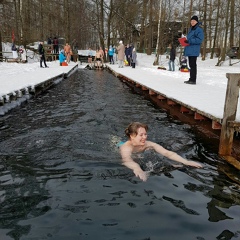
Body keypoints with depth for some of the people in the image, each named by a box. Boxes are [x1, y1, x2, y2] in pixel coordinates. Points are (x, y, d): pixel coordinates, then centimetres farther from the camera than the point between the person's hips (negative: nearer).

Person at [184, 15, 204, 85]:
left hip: (194, 50, -9)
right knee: (191, 65, 12)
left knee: (193, 65, -9)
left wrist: (190, 41, -22)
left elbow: (200, 39, -18)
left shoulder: (199, 29, -9)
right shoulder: (191, 29, 19)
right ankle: (191, 79, 19)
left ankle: (193, 80, -6)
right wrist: (186, 41, 10)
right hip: (189, 50, 9)